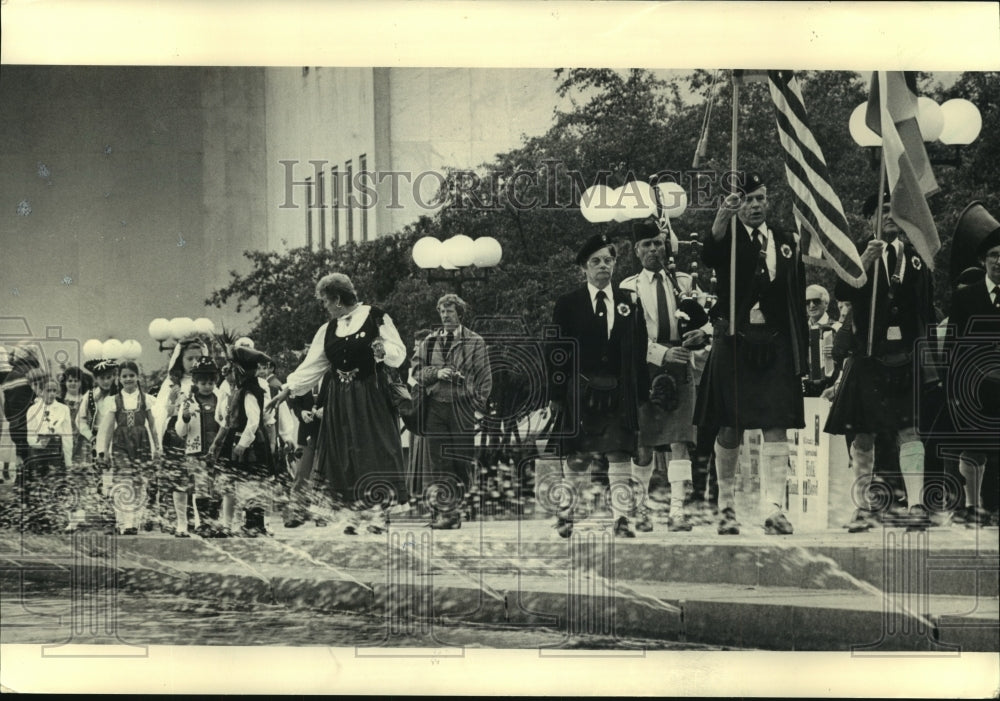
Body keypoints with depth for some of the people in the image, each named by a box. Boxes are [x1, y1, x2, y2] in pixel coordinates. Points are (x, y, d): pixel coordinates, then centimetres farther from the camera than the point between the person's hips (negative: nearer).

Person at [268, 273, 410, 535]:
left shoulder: (375, 317, -3)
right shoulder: (328, 329, 11)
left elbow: (399, 354, -3)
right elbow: (311, 366, 11)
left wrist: (383, 351, -23)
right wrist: (287, 390, 4)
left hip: (371, 396, -5)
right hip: (340, 400, 5)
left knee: (374, 450, -5)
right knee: (344, 454, 2)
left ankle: (381, 511, 4)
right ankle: (356, 510, 11)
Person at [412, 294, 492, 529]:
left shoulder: (475, 342, 5)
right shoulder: (429, 342, 14)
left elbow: (484, 378, 4)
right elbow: (417, 371, 12)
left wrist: (479, 406, -5)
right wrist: (436, 373, -7)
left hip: (463, 408, -2)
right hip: (435, 407, 2)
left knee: (462, 461, 0)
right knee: (439, 463, -2)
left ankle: (455, 506, 8)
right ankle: (442, 511, -1)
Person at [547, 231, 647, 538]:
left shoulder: (631, 303, 10)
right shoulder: (567, 304, 4)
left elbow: (639, 351, 9)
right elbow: (555, 352, 2)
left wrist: (642, 393, 4)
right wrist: (555, 395, -4)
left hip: (619, 394, 1)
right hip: (580, 394, -1)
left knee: (620, 456, -2)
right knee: (576, 456, 3)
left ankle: (621, 519, 0)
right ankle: (567, 513, 14)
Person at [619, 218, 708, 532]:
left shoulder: (684, 282, 12)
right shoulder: (628, 288, 4)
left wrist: (701, 333, -9)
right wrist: (663, 353, -18)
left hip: (680, 370, 1)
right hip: (644, 371, -1)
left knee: (679, 442, -8)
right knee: (643, 444, 4)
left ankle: (677, 511, -9)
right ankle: (639, 508, 19)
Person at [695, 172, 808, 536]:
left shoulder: (787, 243, 12)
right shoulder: (728, 238, 2)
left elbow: (797, 300, 12)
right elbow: (708, 256, -24)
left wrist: (801, 355, 7)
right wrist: (723, 217, -43)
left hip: (775, 345, 2)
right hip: (733, 342, -2)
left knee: (777, 427, -3)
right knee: (729, 428, 2)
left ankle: (775, 510, -1)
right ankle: (727, 508, 13)